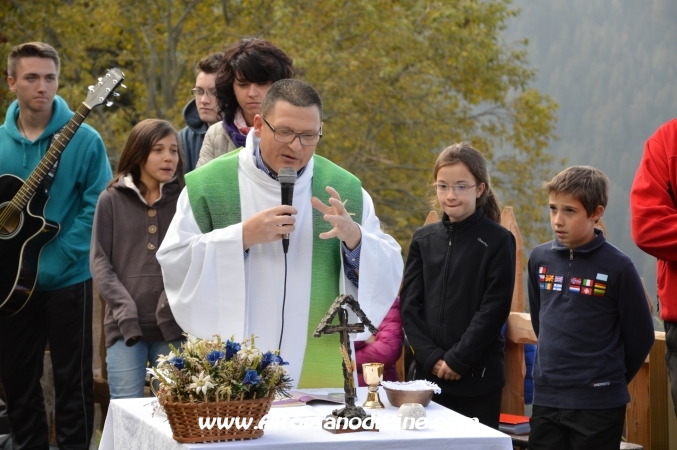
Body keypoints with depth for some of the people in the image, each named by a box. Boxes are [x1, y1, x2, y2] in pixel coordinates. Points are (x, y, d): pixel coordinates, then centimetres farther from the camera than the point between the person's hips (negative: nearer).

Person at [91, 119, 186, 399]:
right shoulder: (112, 200, 8)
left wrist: (175, 305, -13)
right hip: (124, 323, -1)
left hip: (173, 324, 1)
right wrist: (125, 310, -10)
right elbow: (99, 261, 3)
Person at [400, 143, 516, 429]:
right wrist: (432, 357, -6)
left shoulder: (497, 241, -1)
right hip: (428, 373, 3)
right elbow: (409, 305, 6)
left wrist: (457, 360, -11)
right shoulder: (424, 240, 10)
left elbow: (494, 309, -7)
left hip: (477, 378, -3)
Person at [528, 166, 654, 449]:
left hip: (599, 405, -4)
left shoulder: (617, 267, -10)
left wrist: (611, 379, 7)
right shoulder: (539, 259, 4)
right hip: (545, 399, 4)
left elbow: (640, 336, -2)